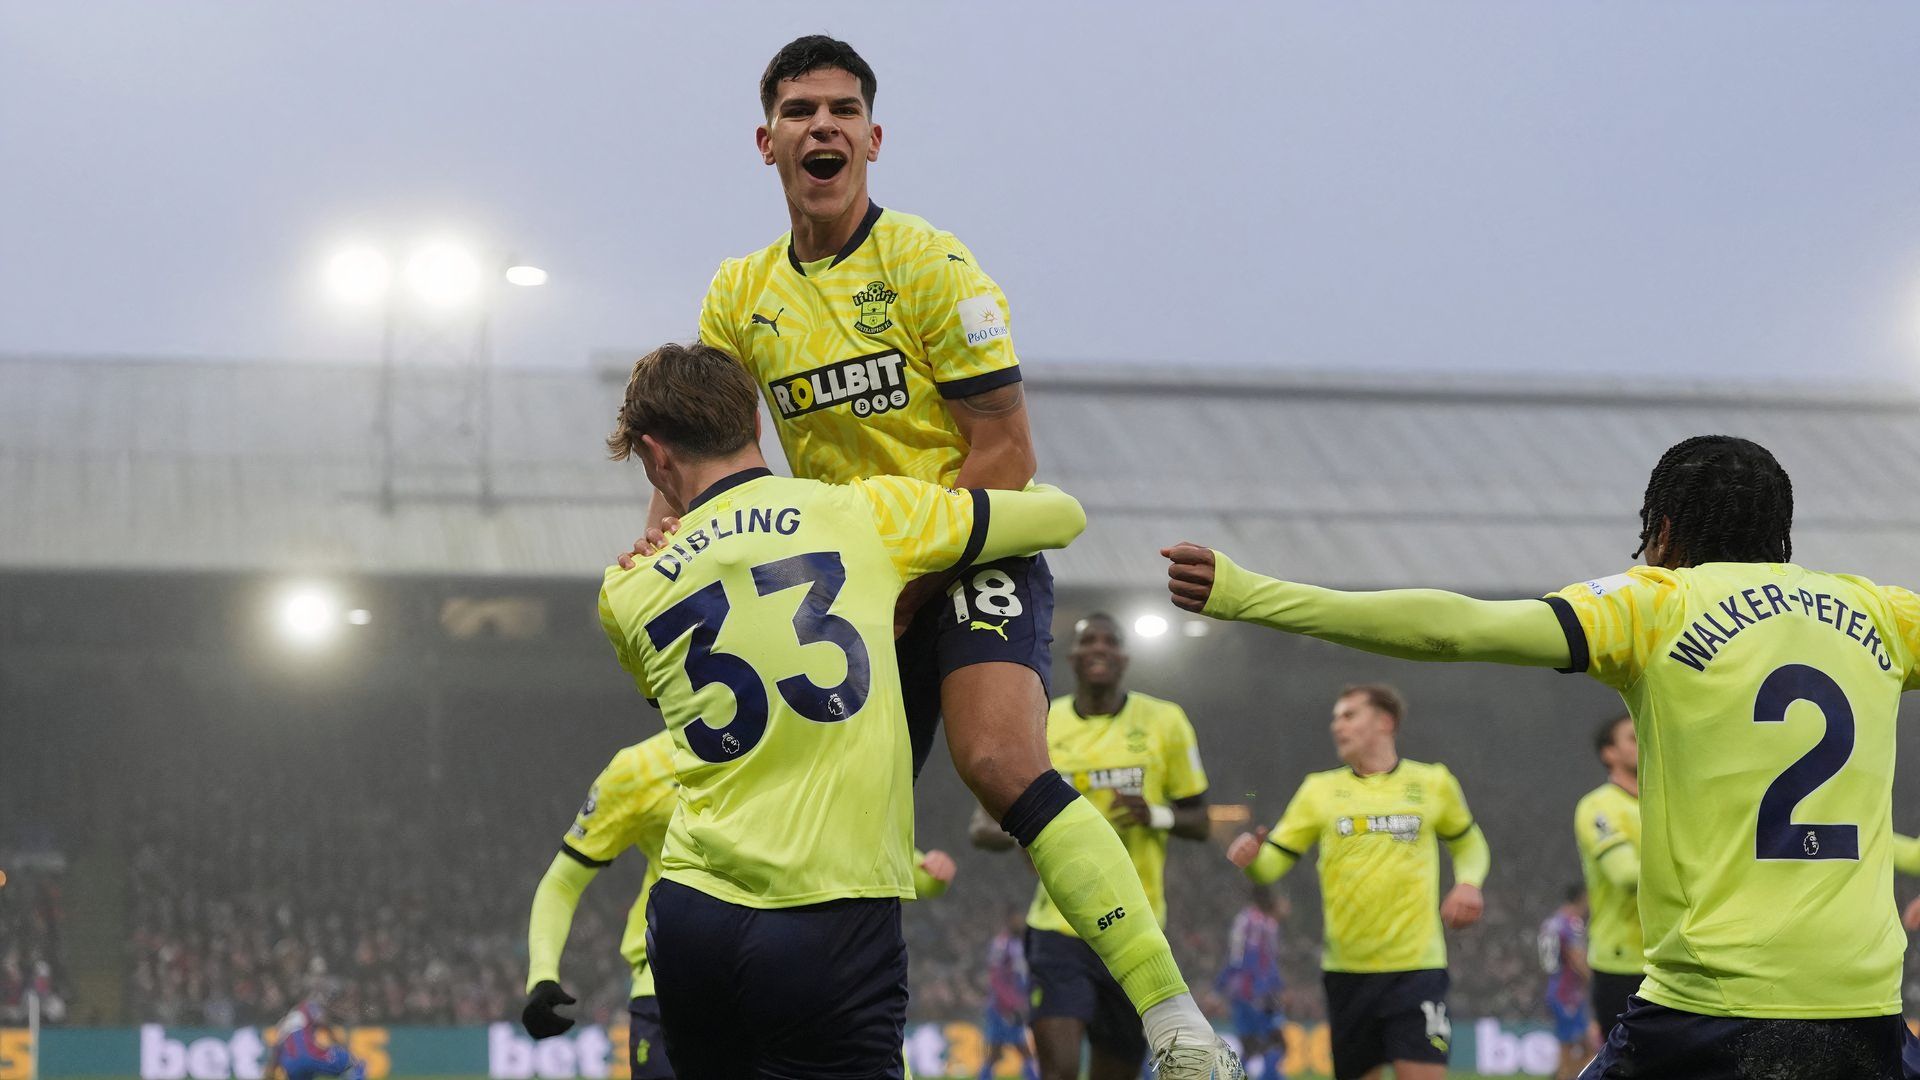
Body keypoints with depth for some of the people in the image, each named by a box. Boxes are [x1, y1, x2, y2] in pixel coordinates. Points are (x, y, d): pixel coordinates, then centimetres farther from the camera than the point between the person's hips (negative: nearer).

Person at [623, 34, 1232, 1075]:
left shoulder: (930, 264, -10)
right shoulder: (741, 294, 8)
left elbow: (1005, 457, -12)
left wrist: (903, 576, -18)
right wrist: (664, 534, -3)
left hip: (973, 561, -6)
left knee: (1000, 762, -30)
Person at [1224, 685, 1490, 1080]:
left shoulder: (1433, 783, 5)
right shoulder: (1319, 789, 7)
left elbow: (1469, 843, 21)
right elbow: (1272, 861, 4)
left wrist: (1468, 883, -1)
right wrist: (1251, 857, -19)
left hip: (1417, 967, -2)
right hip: (1347, 970, 2)